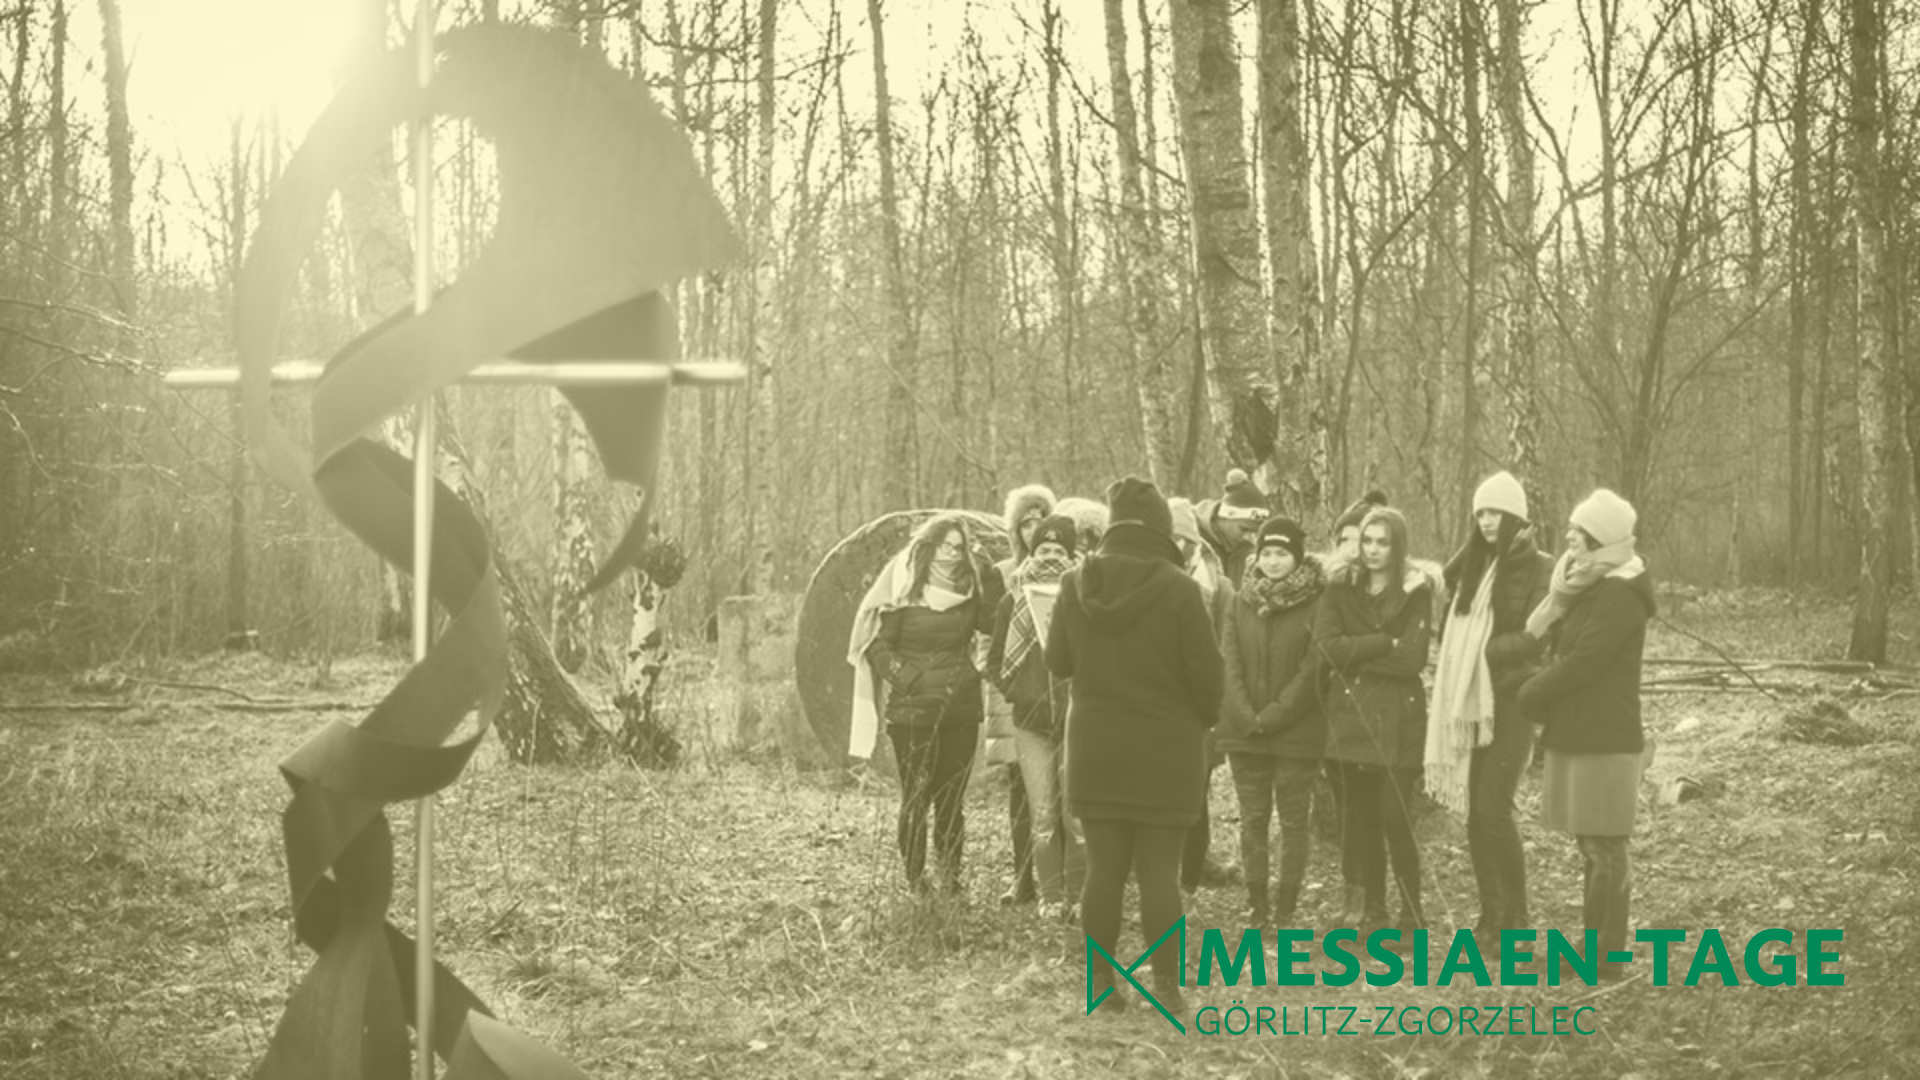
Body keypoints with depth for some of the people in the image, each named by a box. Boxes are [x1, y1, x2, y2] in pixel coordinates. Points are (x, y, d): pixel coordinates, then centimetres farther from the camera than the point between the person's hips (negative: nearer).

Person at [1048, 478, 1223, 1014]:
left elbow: (1058, 661, 8)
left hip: (1095, 748, 3)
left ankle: (1100, 980, 13)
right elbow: (1206, 670, -10)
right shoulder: (1178, 590, -15)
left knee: (1104, 865, 9)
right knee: (1159, 868, 3)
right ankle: (1166, 985, 5)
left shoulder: (1075, 585, -3)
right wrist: (1203, 719, 9)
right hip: (1165, 749, -3)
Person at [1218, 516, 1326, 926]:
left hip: (1297, 733, -4)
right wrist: (1246, 716, -11)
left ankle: (1286, 911, 6)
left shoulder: (1316, 604, -5)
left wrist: (1273, 716, -14)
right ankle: (1257, 908, 14)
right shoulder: (1242, 601, 7)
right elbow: (1230, 663, 2)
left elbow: (1312, 670, -10)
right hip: (1244, 732, 4)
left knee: (1293, 822, 1)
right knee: (1252, 820, 7)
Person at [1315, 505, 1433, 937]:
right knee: (1360, 816, 6)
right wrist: (1386, 644, -13)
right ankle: (1372, 910, 16)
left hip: (1398, 719, -3)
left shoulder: (1416, 592, 0)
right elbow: (1327, 645, -9)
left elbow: (1413, 659, -11)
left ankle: (1412, 912, 7)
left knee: (1395, 818, -7)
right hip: (1350, 714, 3)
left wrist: (1356, 653, -10)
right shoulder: (1339, 588, 6)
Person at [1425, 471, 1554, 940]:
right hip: (1468, 699, 6)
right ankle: (1490, 915, 16)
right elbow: (1449, 625, 17)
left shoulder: (1539, 568, -3)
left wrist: (1483, 651, -14)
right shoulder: (1470, 564, 14)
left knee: (1493, 807, -12)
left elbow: (1532, 638, -11)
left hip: (1511, 699, -5)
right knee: (1474, 810, 6)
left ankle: (1516, 915, 0)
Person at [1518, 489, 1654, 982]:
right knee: (1593, 849, 15)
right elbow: (1534, 642, 10)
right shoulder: (1591, 592, 16)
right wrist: (1554, 600, -8)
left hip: (1604, 743, -10)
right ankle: (1596, 946, 22)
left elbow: (1578, 664, -22)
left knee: (1604, 850, -4)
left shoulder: (1618, 598, -15)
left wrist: (1531, 696, -6)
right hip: (1578, 737, 10)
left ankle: (1606, 956, 1)